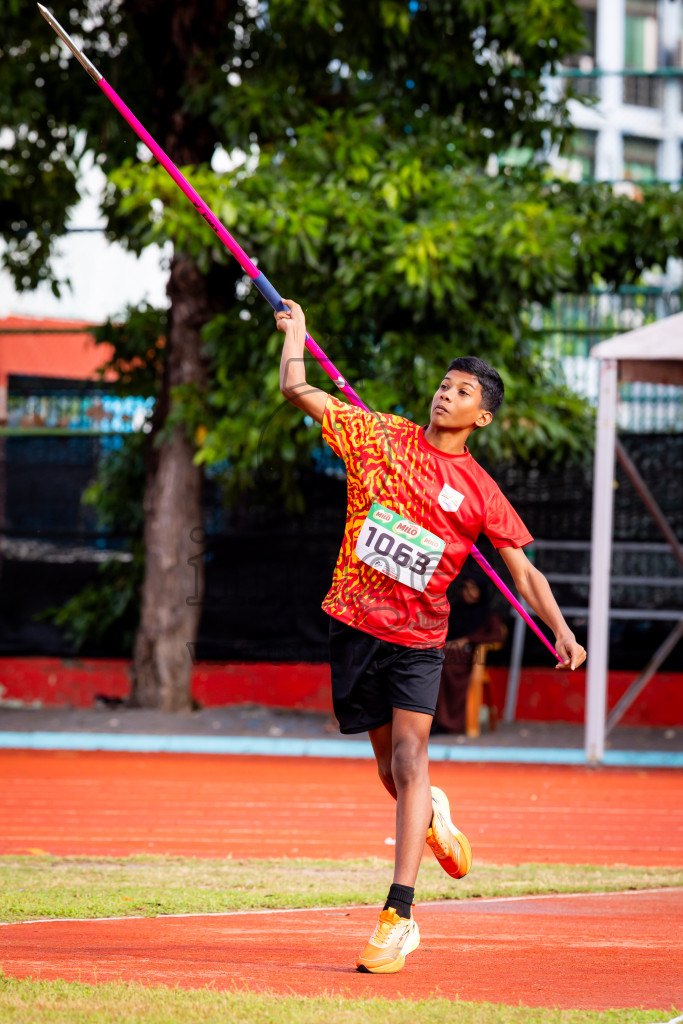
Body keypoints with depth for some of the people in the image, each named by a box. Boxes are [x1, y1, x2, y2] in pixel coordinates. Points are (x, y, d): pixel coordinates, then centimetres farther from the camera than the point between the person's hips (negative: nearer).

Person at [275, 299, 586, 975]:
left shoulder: (479, 493, 2)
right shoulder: (380, 437, 5)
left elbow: (524, 571, 5)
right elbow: (296, 390, 10)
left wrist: (562, 633, -5)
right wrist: (295, 331, 15)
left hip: (418, 637, -2)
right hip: (356, 621, 2)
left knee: (409, 758, -18)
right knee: (390, 767, 10)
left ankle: (399, 916, -22)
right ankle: (432, 817, 48)